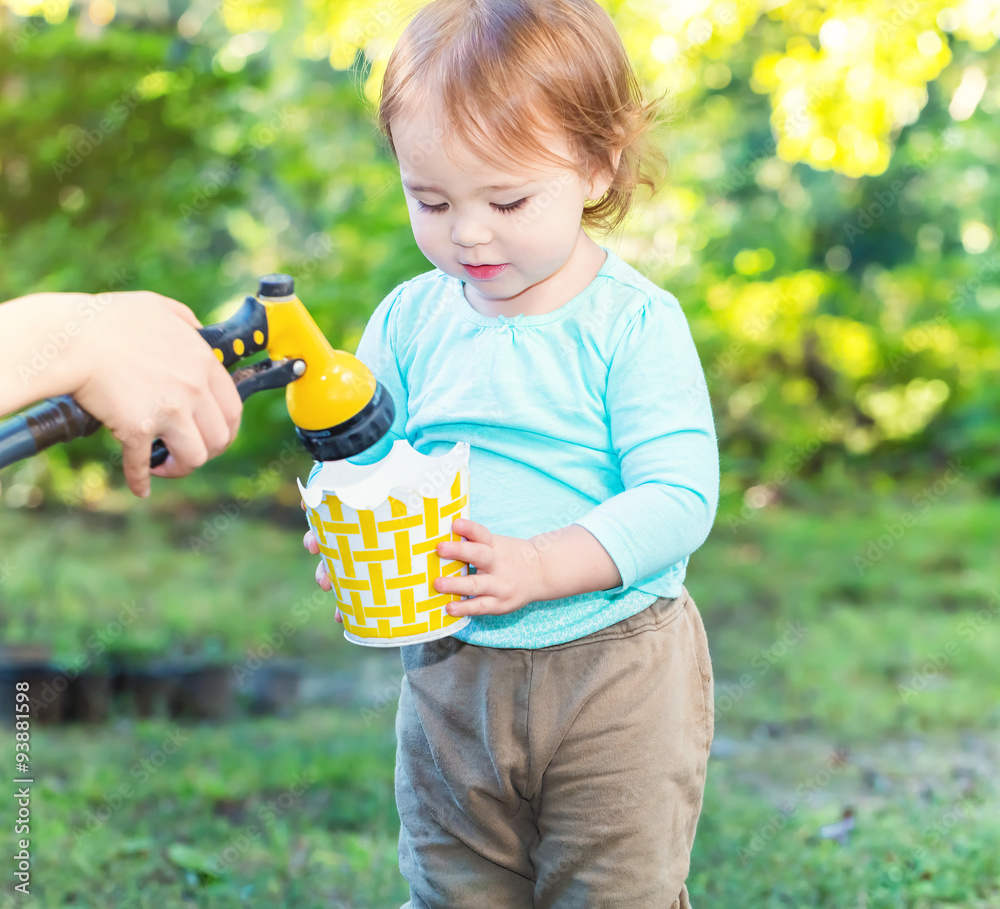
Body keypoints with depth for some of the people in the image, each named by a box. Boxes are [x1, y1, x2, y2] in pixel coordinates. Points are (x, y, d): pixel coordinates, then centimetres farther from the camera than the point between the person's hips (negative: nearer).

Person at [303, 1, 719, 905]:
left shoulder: (633, 323, -12)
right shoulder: (407, 321, 1)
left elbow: (678, 496, -18)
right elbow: (354, 460, 7)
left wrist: (540, 567, -29)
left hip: (615, 670, -4)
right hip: (449, 672, 4)